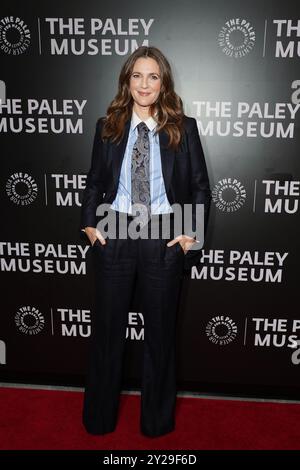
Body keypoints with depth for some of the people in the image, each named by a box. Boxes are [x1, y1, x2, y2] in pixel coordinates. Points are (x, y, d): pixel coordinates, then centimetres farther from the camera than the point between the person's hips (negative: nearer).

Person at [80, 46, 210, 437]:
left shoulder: (183, 128, 1)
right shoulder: (108, 126, 5)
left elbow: (201, 187, 3)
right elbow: (94, 182, 10)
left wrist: (191, 232, -6)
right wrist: (89, 223, -1)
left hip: (165, 238, -1)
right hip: (114, 234, 2)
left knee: (160, 331, 11)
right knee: (107, 327, 11)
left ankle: (158, 420, 34)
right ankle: (100, 417, 34)